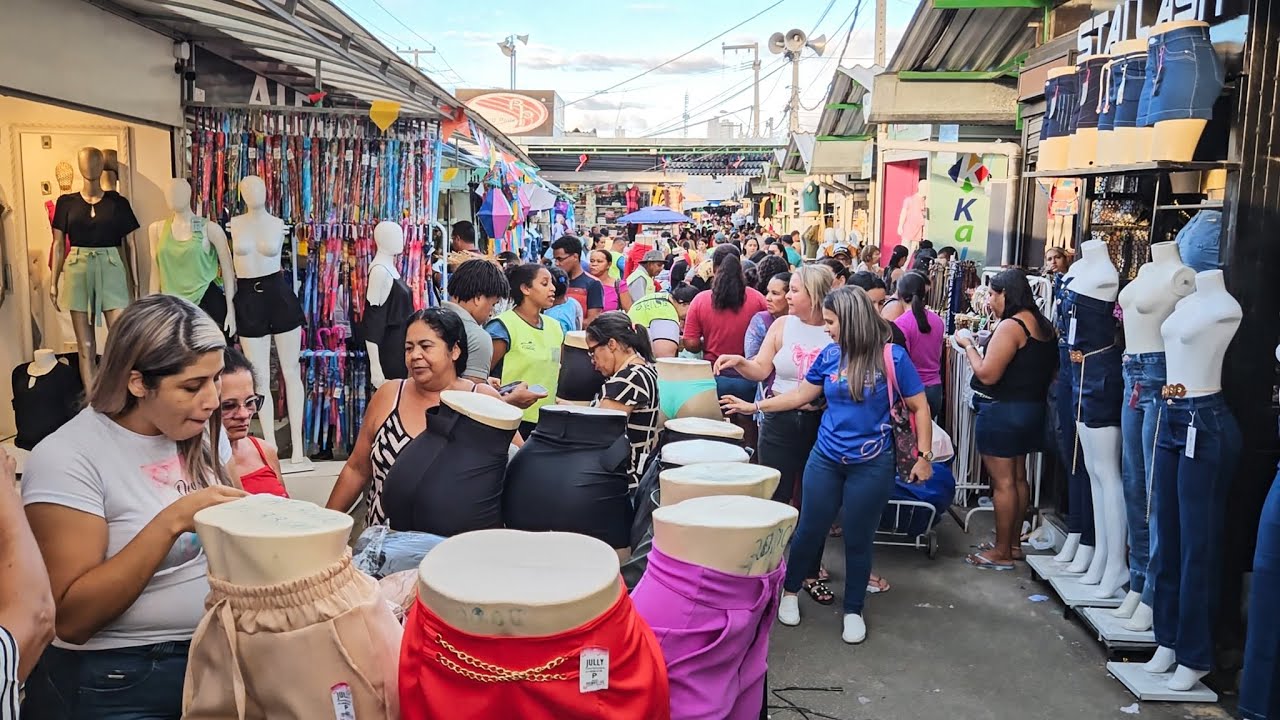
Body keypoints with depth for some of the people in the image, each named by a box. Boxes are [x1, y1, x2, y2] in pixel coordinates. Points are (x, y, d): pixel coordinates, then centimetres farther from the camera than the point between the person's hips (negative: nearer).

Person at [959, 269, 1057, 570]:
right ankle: (1014, 543, 27)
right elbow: (1050, 369, 16)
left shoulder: (1010, 326, -19)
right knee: (1018, 478, 17)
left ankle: (1002, 552, 6)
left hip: (1002, 411, -9)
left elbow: (987, 374, -22)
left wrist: (969, 346, -10)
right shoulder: (1043, 325, 8)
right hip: (1031, 408, 9)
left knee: (1003, 482, -2)